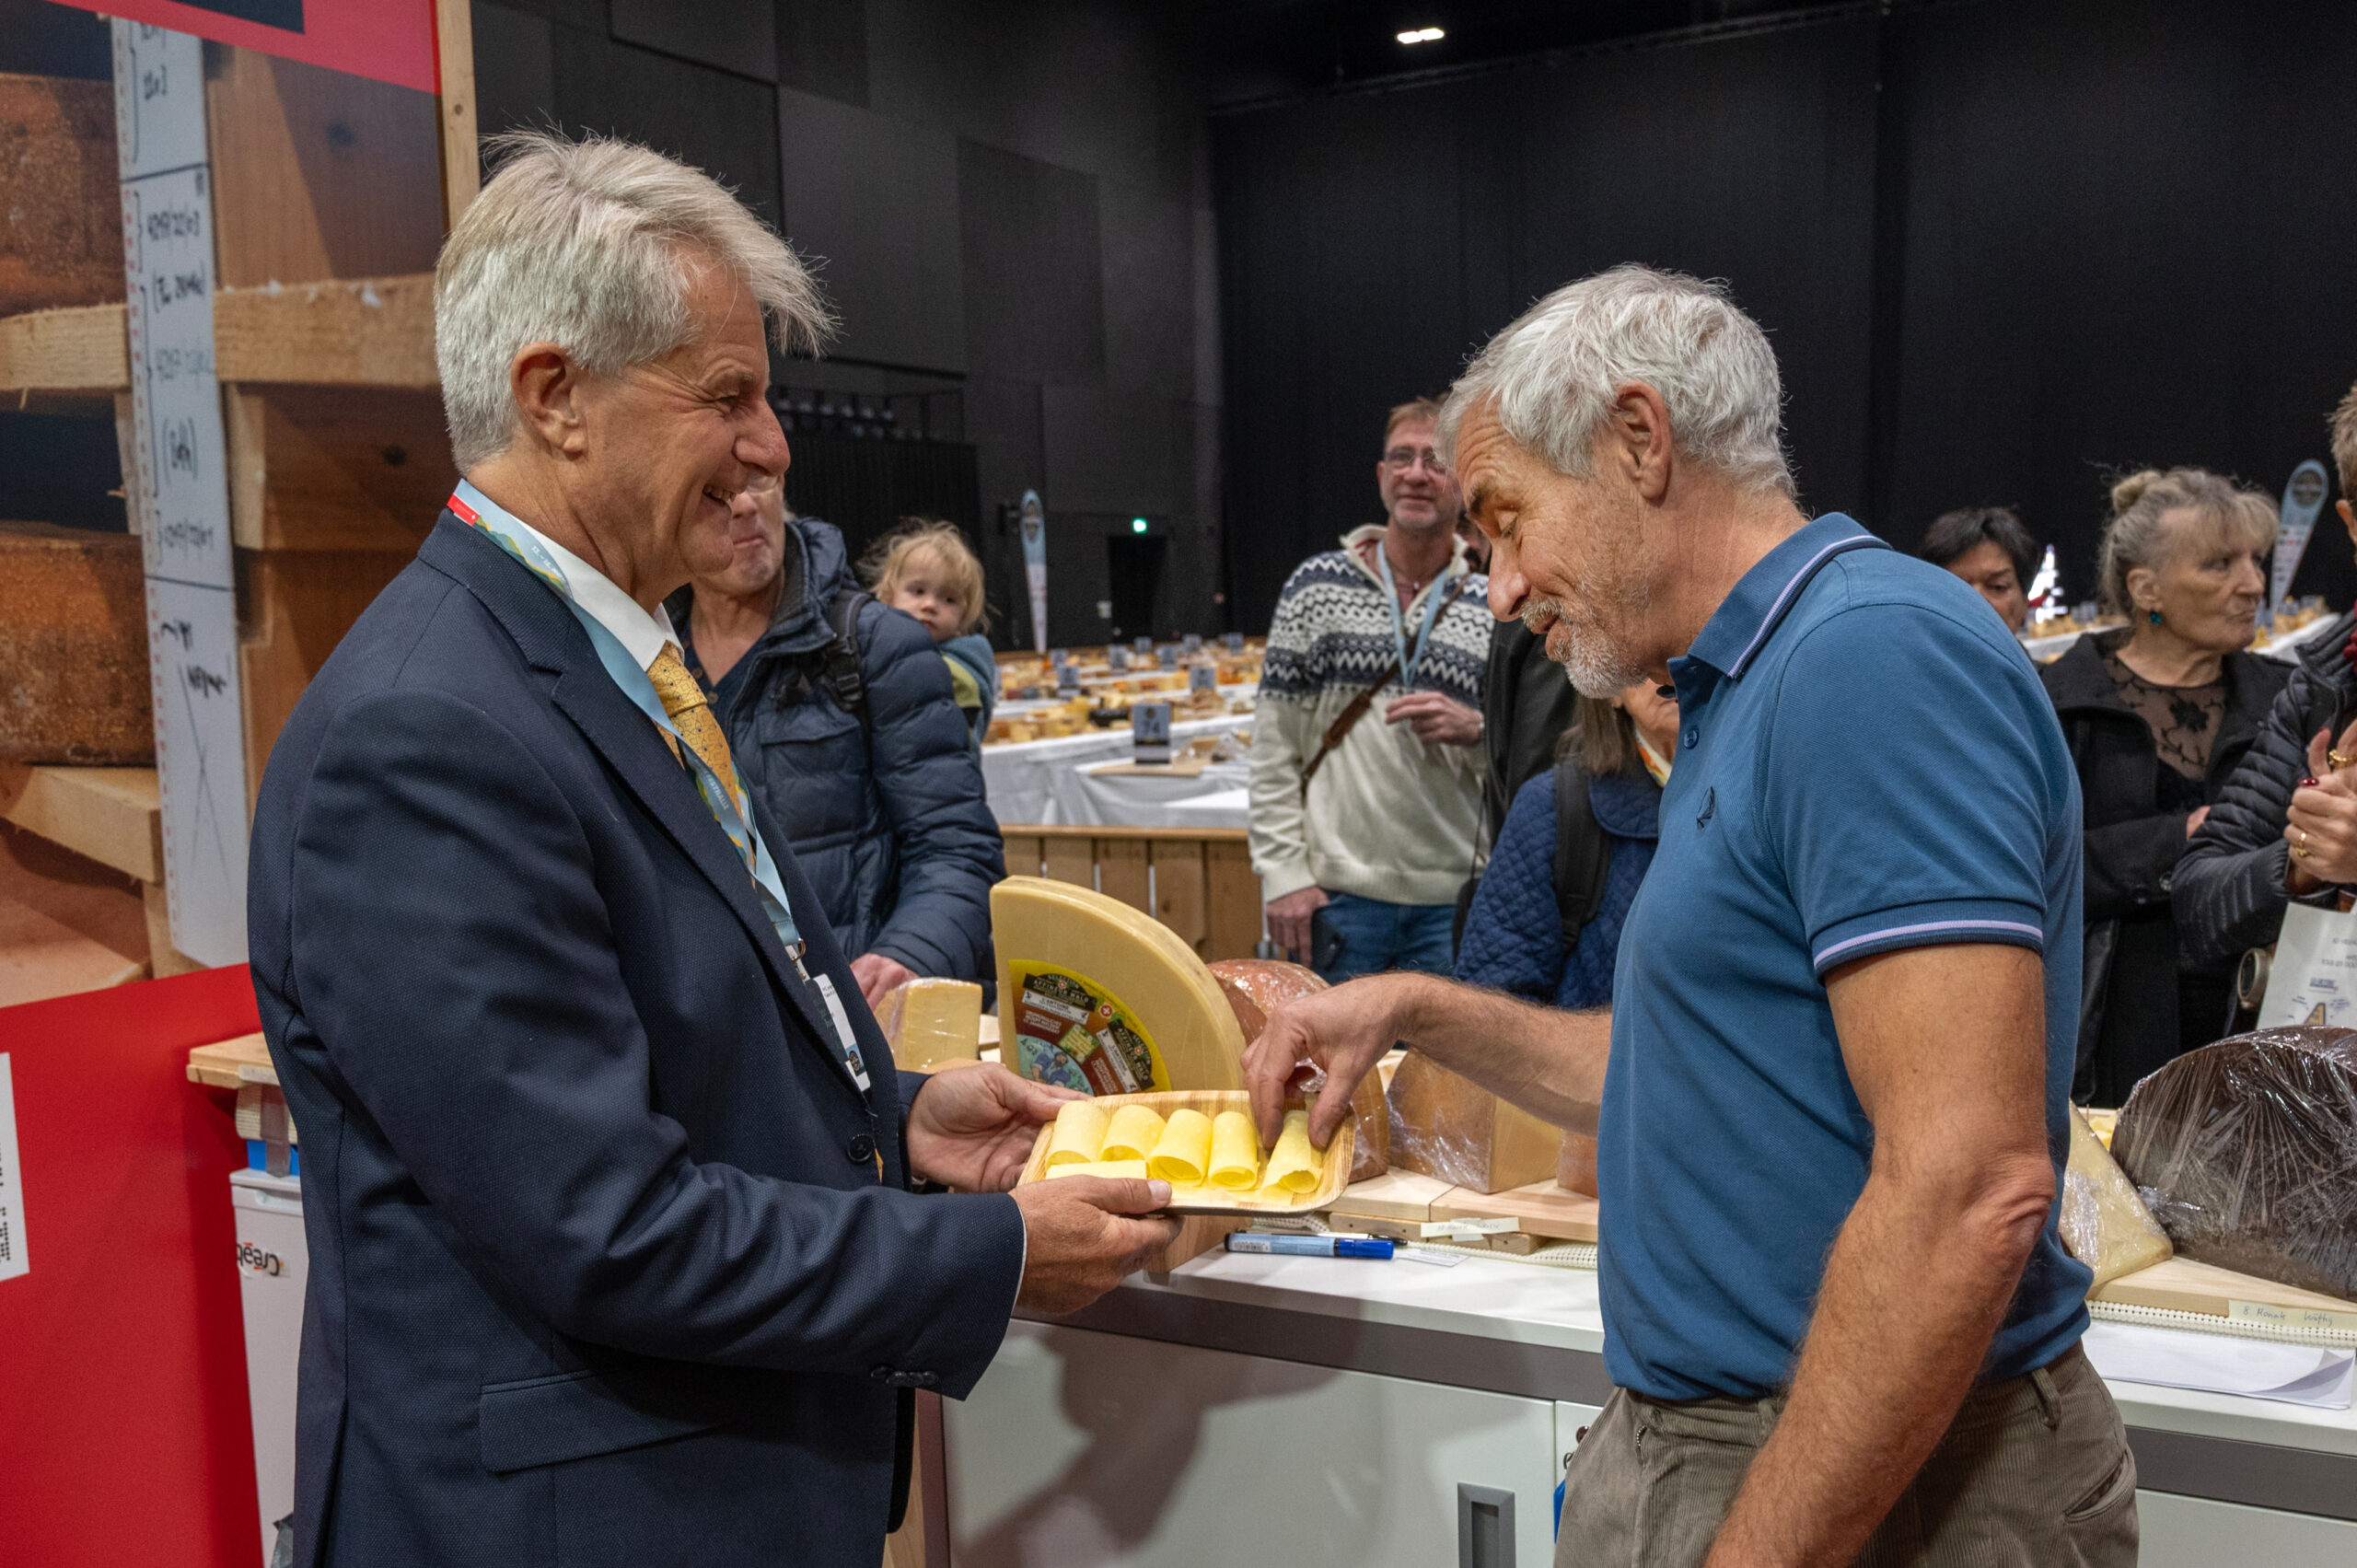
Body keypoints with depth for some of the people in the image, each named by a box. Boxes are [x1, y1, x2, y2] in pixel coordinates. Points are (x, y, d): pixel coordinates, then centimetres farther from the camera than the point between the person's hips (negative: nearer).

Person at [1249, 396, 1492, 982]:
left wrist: (1474, 730, -12)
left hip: (1455, 902, 2)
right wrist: (1285, 873, -6)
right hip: (1339, 894, -1)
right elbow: (1274, 747, 1)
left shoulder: (1493, 609, 7)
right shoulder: (1317, 584, 2)